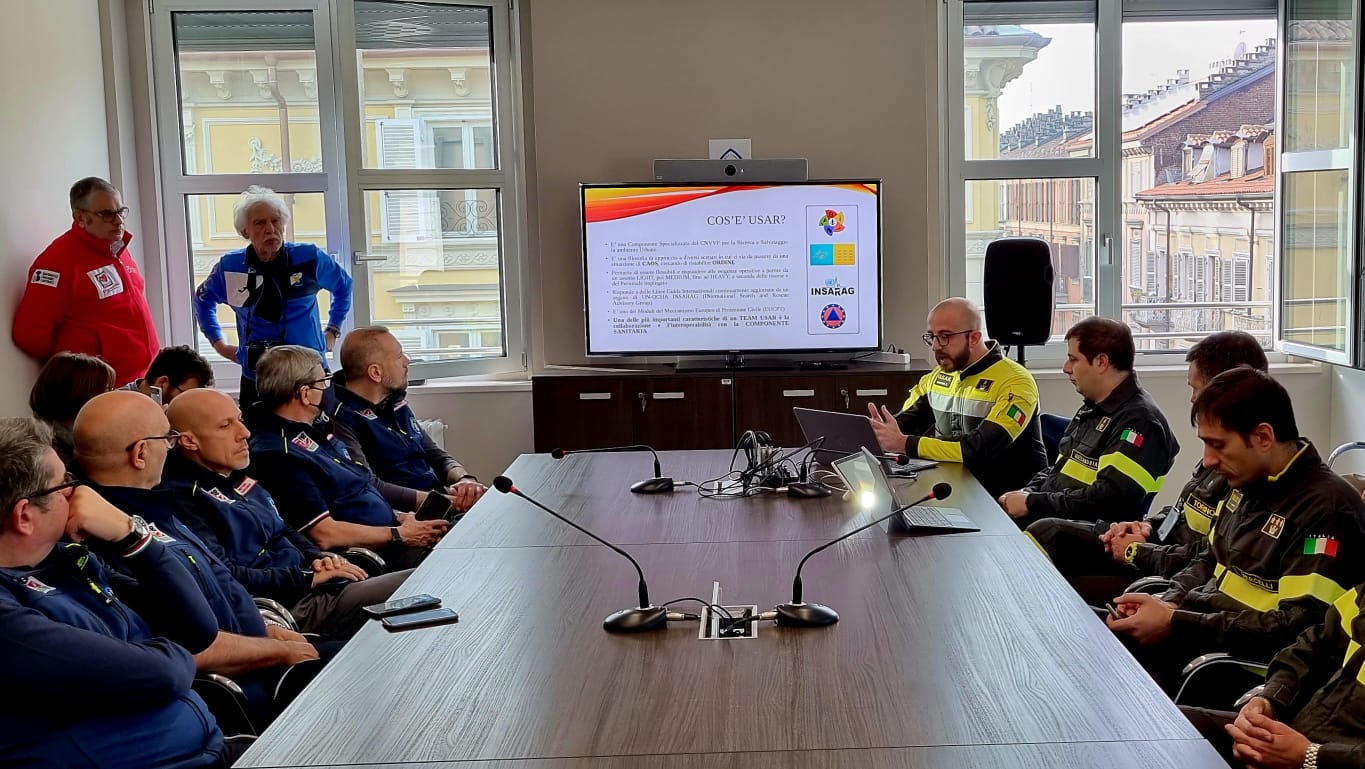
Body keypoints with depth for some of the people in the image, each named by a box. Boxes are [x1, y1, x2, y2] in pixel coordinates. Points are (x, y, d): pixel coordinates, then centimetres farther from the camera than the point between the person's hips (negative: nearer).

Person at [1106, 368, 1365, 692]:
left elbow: (1296, 629, -23)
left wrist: (1175, 625, -22)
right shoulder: (1248, 483, 10)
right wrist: (1169, 603, 1)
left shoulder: (1326, 508, -17)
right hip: (1199, 626, 9)